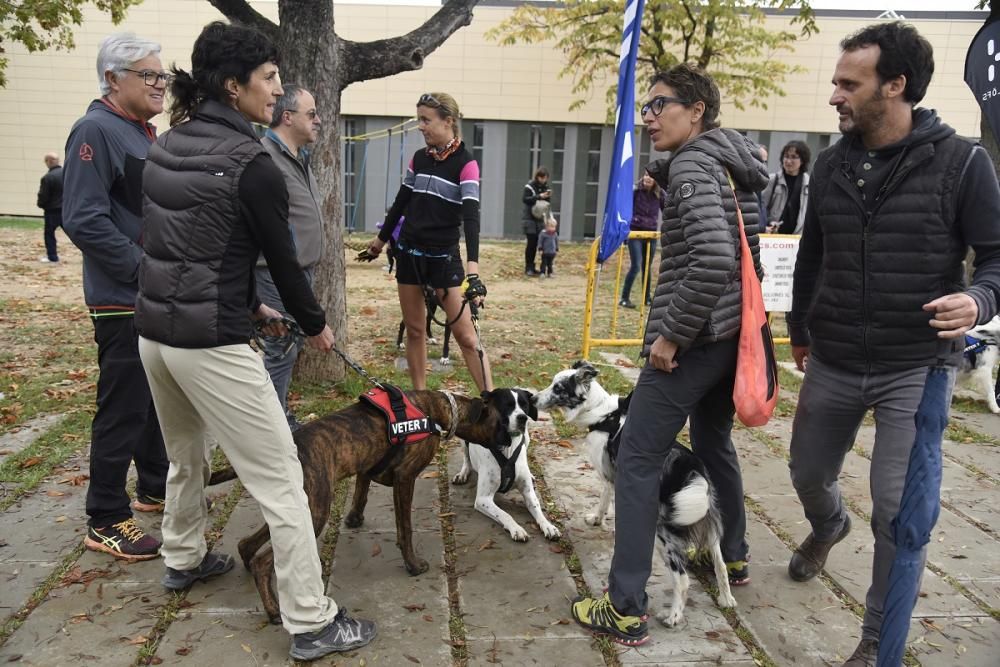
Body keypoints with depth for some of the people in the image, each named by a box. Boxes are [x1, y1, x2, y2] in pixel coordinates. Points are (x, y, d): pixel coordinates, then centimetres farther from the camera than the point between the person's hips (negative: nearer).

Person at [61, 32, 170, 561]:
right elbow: (83, 221, -23)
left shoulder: (145, 134, 14)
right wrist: (148, 269, -22)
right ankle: (105, 521, 12)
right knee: (123, 409, -1)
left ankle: (154, 488, 34)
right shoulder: (97, 131, -14)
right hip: (122, 302, -9)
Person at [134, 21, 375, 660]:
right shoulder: (251, 163, -14)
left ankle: (184, 558, 49)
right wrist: (315, 324, 8)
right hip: (210, 343, -9)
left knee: (185, 455, 30)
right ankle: (312, 624, 7)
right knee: (282, 481, -1)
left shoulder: (167, 146, 10)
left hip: (154, 332, 9)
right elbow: (282, 258, -9)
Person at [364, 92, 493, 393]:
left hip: (444, 255, -5)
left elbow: (471, 215, -22)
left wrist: (473, 266, -34)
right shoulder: (419, 158, 6)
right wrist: (381, 239, 26)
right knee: (414, 329, 10)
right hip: (409, 251, 6)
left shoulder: (465, 163, -11)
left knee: (466, 335, -7)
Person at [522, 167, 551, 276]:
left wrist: (548, 196, -6)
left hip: (540, 218, 5)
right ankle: (528, 268, -1)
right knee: (531, 242, -9)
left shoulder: (545, 187, 9)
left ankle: (532, 267, 14)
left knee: (536, 243, 4)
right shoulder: (530, 186, -8)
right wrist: (539, 196, -27)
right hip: (529, 218, -5)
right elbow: (524, 199, -20)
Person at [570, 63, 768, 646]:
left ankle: (626, 610, 0)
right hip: (732, 332, 10)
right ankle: (735, 556, 44)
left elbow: (714, 258, -29)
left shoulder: (690, 165, -15)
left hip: (693, 338, -10)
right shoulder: (735, 165, 13)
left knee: (638, 460, -4)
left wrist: (671, 334, -22)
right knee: (714, 442, 26)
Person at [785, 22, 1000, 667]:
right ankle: (829, 526, 57)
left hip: (915, 369, -4)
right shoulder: (832, 163, 2)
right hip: (832, 365, 4)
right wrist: (800, 331, 22)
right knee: (809, 474, 20)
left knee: (898, 511, -2)